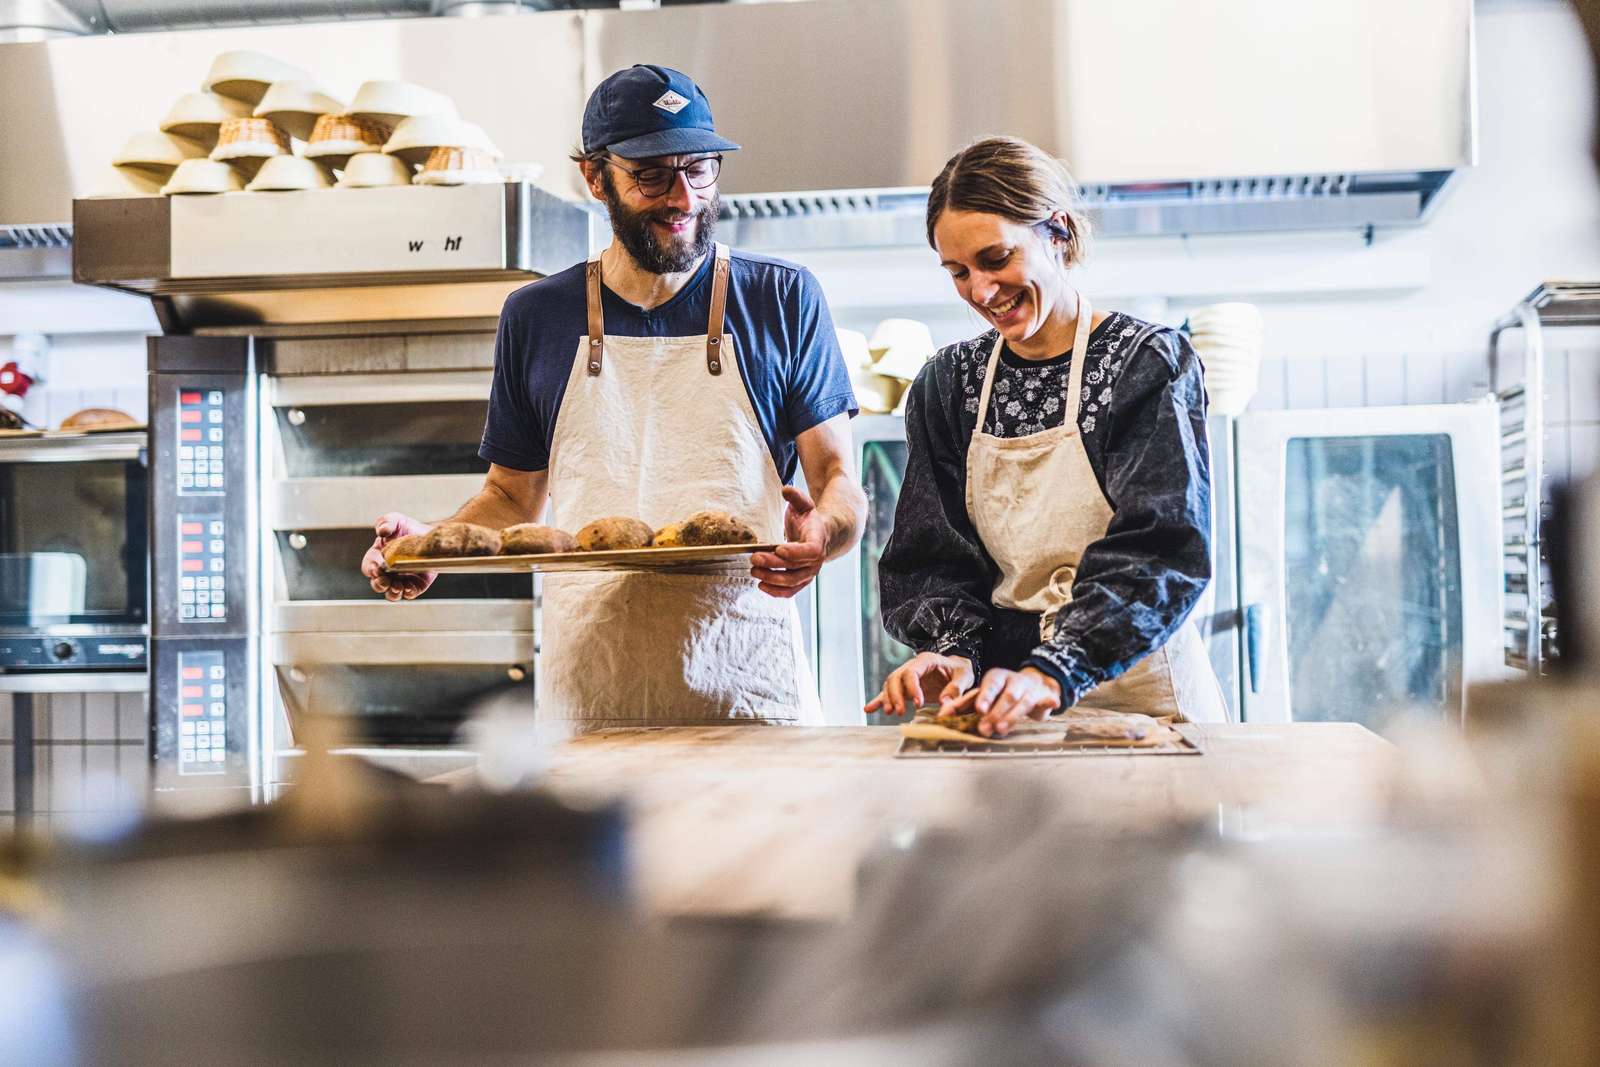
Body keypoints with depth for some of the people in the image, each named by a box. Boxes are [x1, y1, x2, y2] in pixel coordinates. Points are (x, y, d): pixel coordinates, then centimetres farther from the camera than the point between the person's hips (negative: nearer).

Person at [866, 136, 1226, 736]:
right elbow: (932, 555, 7)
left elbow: (1158, 550, -14)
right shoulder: (947, 385, 12)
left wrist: (1053, 674, -27)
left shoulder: (1149, 363, -2)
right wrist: (953, 652, -14)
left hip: (1138, 692, -5)